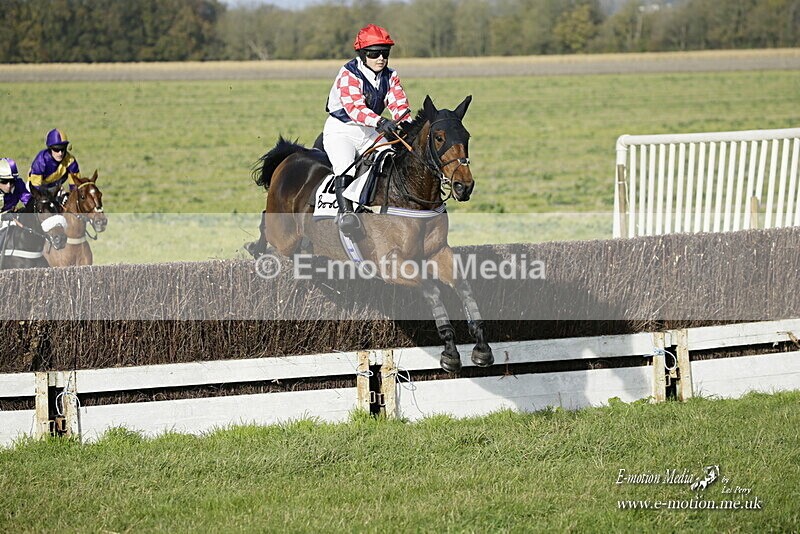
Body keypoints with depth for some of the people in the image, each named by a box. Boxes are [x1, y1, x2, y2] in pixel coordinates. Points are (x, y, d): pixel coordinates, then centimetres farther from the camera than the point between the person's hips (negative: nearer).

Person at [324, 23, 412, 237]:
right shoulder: (348, 74, -18)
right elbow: (354, 106, -32)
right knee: (344, 164, -30)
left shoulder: (390, 77, 2)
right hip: (340, 131, -6)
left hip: (371, 134, 6)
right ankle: (345, 211, -32)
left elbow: (398, 104, -7)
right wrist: (380, 122, -48)